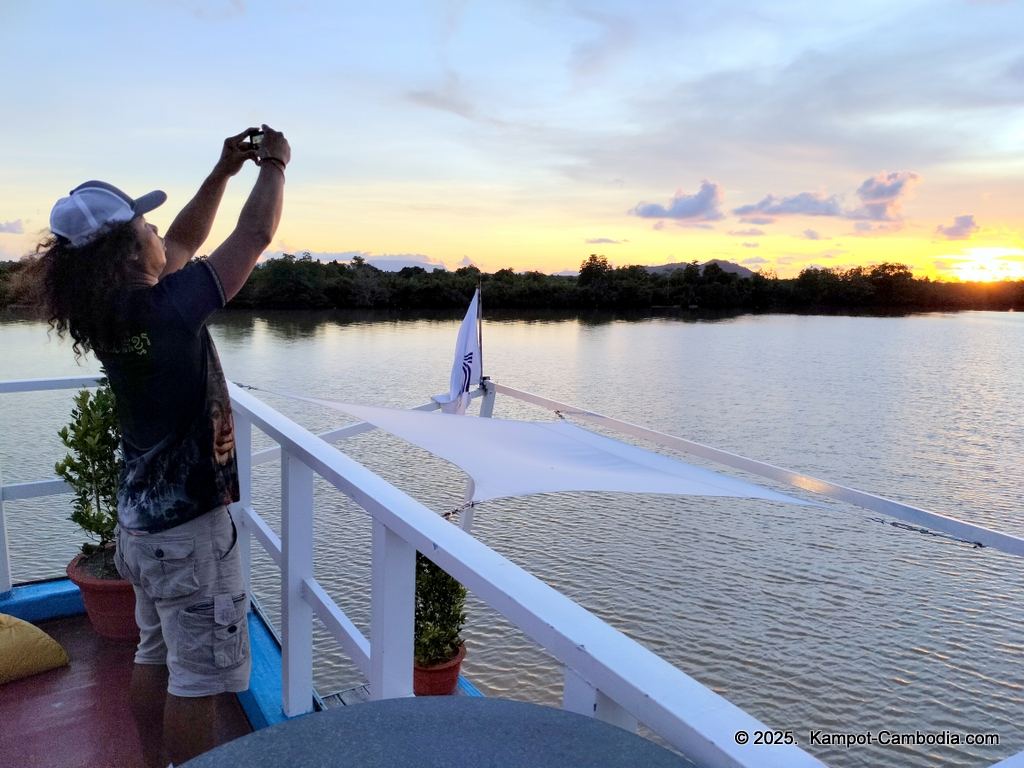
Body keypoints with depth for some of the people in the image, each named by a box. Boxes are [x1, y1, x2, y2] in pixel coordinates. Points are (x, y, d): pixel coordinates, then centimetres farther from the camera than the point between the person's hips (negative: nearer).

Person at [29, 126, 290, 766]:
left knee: (158, 656, 22)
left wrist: (224, 170, 16)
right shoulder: (161, 307, -23)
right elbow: (255, 236, -16)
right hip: (189, 522, -9)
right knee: (200, 675, 5)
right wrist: (274, 163, 0)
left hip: (144, 515, 9)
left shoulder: (110, 307, 2)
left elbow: (185, 241, 16)